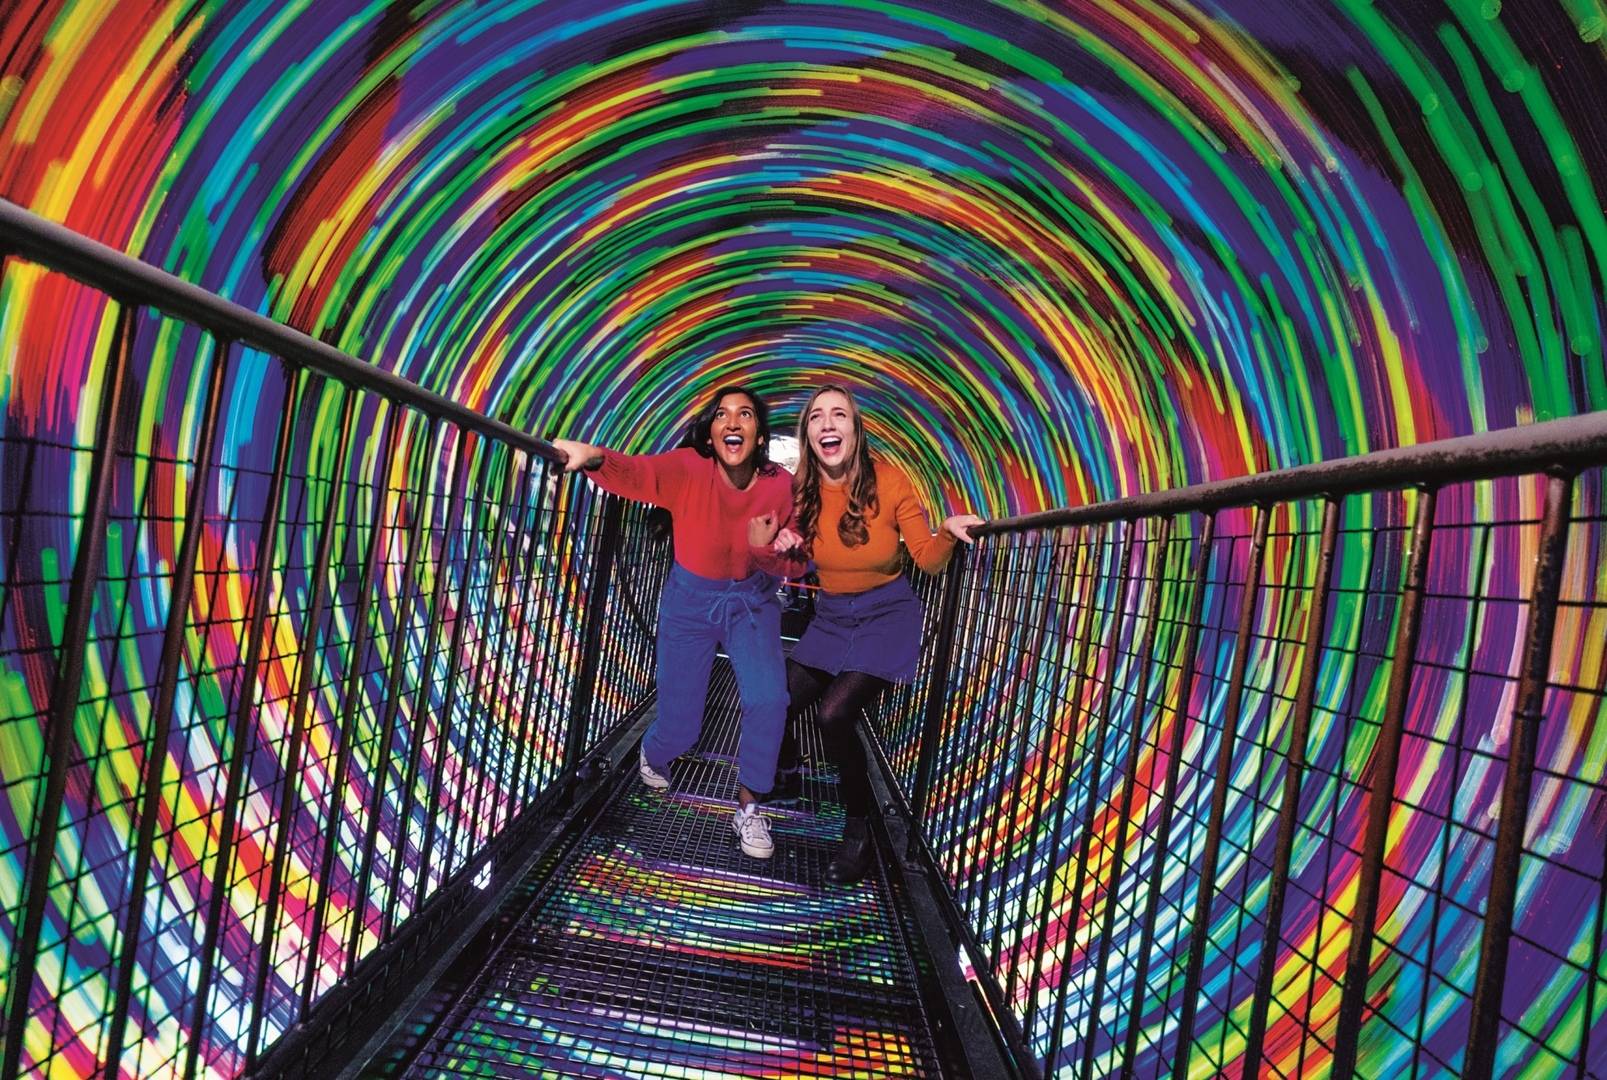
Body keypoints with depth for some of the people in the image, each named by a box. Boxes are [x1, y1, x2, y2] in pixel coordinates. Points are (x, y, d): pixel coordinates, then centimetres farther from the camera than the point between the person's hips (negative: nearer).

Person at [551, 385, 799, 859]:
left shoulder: (782, 486, -17)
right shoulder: (689, 469, -22)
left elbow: (794, 564, -8)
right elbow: (638, 472, -43)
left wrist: (766, 551, -31)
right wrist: (593, 457, -64)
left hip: (752, 600, 1)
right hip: (690, 599, -1)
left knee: (769, 699, -20)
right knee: (678, 723, 5)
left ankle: (748, 807, 5)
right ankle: (653, 755, 46)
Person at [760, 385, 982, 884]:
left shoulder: (888, 479, -18)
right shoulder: (800, 490, -7)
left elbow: (928, 560, -14)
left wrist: (948, 530, -34)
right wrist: (785, 545, -14)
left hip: (887, 613, -4)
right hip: (831, 616, 5)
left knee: (834, 714, -22)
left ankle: (859, 826, 4)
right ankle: (786, 775, 37)